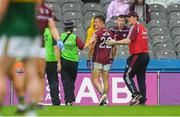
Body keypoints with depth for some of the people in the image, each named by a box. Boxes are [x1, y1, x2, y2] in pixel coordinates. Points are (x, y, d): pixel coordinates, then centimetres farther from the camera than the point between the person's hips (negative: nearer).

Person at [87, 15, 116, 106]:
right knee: (105, 80, 8)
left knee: (95, 79, -2)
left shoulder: (97, 33, -9)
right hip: (107, 60, 5)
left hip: (97, 60, -5)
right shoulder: (110, 33, 9)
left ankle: (102, 93, -23)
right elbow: (114, 48, 15)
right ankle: (104, 100, 6)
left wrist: (88, 59, -6)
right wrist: (112, 58, 24)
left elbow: (91, 47, -12)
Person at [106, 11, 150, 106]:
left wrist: (115, 42, -13)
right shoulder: (142, 28, 17)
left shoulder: (135, 27, -10)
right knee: (141, 78, 8)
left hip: (137, 56, -8)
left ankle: (136, 94, -17)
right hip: (145, 55, 8)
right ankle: (142, 100, 4)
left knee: (127, 75, -3)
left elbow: (128, 41, -19)